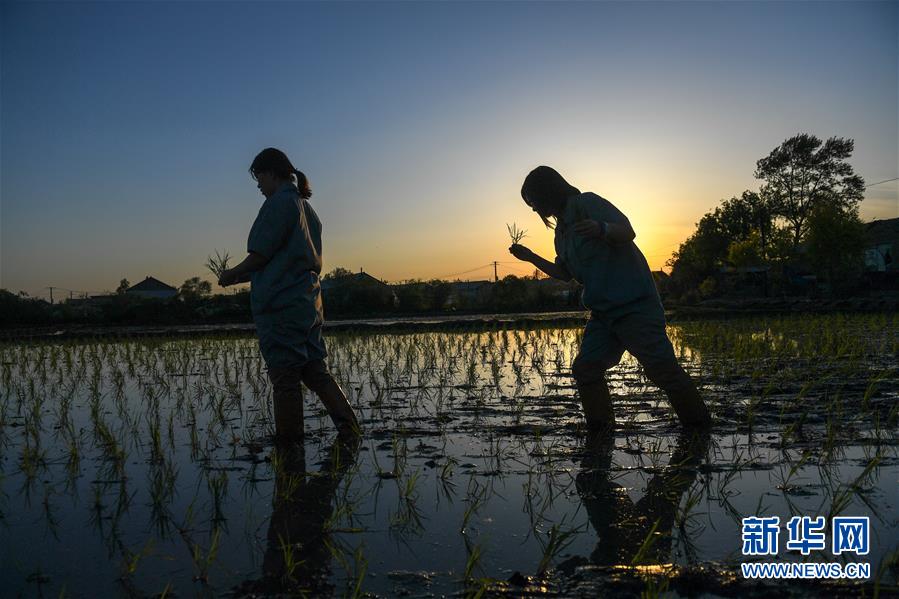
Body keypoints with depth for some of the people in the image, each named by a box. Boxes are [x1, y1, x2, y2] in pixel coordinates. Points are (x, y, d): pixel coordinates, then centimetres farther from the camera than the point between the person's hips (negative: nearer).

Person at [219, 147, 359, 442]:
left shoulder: (278, 202, -8)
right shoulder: (307, 208, 19)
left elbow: (260, 255, -11)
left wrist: (234, 274, 8)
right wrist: (243, 275, 22)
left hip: (280, 306, -8)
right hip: (308, 304, 9)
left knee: (285, 376, -1)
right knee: (315, 369, 10)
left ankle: (288, 440, 6)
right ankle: (348, 426, 3)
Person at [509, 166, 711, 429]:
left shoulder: (587, 203, -6)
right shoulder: (562, 229, 18)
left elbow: (627, 231, -17)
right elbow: (565, 273, 26)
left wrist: (602, 229, -38)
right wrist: (531, 257, 19)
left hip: (634, 302, -8)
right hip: (603, 312, 9)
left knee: (663, 368, -11)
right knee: (585, 369, 0)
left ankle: (700, 426, 1)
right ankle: (601, 432, 7)